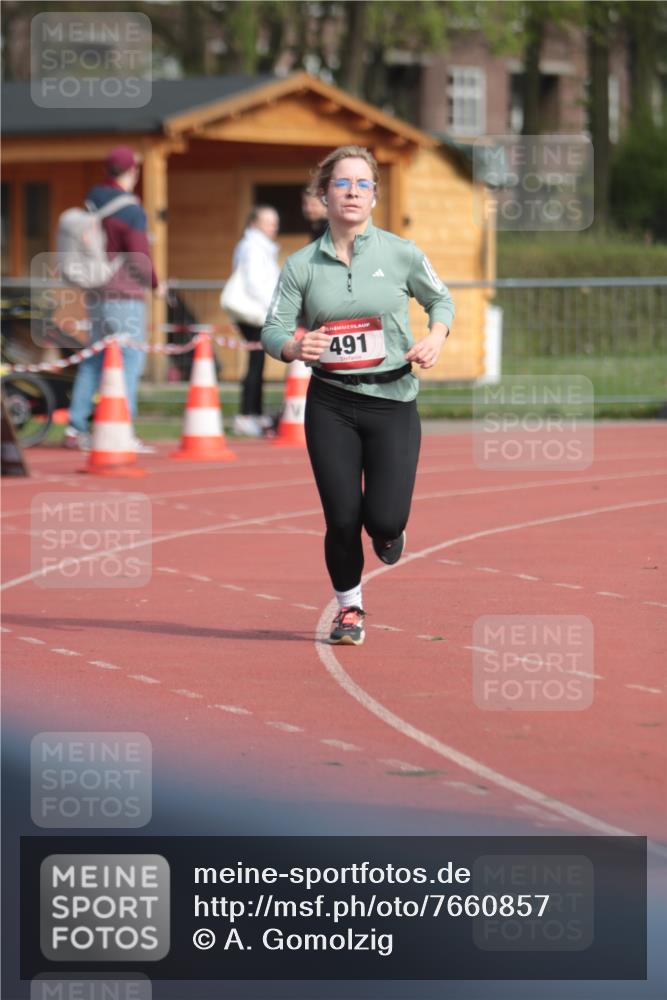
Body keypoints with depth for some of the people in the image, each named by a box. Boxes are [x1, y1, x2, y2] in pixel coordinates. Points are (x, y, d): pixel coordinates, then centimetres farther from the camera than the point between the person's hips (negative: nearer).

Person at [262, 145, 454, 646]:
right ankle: (349, 608, 24)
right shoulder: (303, 265, 0)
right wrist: (295, 347, -21)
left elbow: (441, 299, 13)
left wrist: (436, 337, -8)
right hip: (330, 405, 1)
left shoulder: (401, 253, -2)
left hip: (393, 401, -1)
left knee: (384, 518, -12)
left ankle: (389, 529, 28)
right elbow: (273, 329, 1)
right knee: (342, 520, -3)